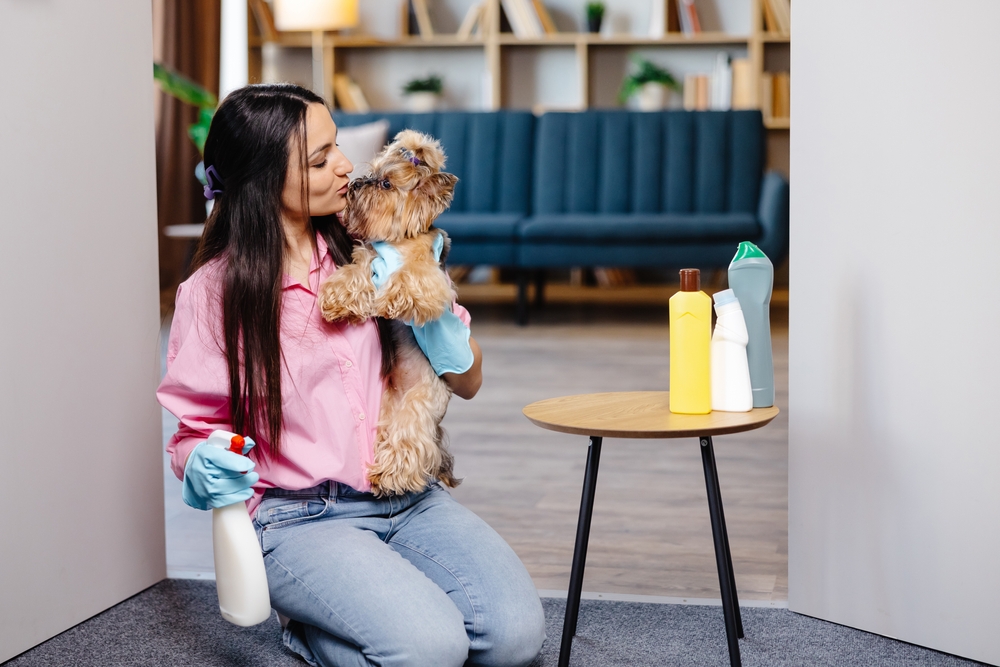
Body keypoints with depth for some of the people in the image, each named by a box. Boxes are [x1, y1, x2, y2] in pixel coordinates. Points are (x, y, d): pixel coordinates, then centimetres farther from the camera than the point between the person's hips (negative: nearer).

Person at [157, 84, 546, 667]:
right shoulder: (215, 292, -5)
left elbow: (468, 383, 9)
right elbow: (197, 428, 3)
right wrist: (207, 469, -21)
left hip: (408, 499, 4)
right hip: (302, 518, -4)